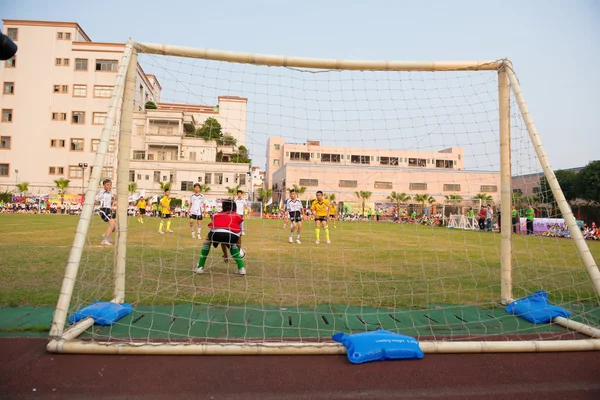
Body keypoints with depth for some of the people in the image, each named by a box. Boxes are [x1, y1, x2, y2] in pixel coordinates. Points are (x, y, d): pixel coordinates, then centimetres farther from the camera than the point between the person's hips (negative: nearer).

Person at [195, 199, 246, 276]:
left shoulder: (217, 216, 40)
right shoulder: (238, 217, 34)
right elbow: (238, 238, 40)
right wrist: (239, 254, 56)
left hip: (216, 232, 1)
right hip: (232, 234, -1)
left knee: (207, 239, 34)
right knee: (232, 244, 34)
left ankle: (200, 267, 28)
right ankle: (241, 268, 24)